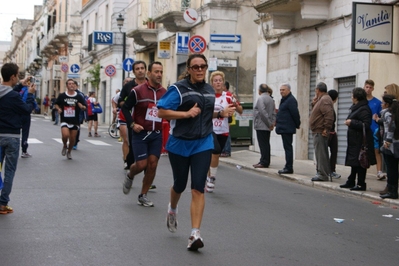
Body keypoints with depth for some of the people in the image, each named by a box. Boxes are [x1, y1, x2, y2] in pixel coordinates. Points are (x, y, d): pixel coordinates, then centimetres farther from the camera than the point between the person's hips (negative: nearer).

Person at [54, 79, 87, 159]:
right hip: (65, 120, -2)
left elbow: (84, 107, 5)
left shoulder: (79, 97, 2)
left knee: (73, 139, 5)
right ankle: (64, 146, 11)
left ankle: (69, 152, 32)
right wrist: (59, 109, -7)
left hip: (75, 121, 2)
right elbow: (57, 104, 14)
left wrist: (82, 107, -17)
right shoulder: (62, 96, 0)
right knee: (65, 135, -23)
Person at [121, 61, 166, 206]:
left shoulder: (165, 92, 4)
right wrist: (132, 124, -12)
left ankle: (143, 196, 13)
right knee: (141, 164, -8)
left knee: (152, 164, -1)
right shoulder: (138, 91, -8)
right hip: (140, 134, -3)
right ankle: (129, 176, 29)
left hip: (157, 135, 4)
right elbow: (125, 108, -1)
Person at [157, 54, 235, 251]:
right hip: (179, 144, -3)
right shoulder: (178, 89, -10)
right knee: (180, 185, 14)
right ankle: (172, 209, 49)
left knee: (198, 189, -9)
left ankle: (195, 234, -10)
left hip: (203, 144, 3)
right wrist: (186, 113, -24)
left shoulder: (210, 90, 10)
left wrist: (221, 113, 7)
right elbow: (161, 112, -16)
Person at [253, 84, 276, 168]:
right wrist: (272, 122, 2)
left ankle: (264, 162, -4)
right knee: (266, 144, 13)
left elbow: (263, 112, -22)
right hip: (267, 126, 9)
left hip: (261, 126, -9)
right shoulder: (271, 99, 14)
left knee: (263, 144, -6)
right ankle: (265, 161, 19)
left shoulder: (260, 98, -14)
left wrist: (269, 123, -18)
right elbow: (274, 112, 10)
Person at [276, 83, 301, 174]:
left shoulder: (291, 100, -15)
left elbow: (295, 114, -16)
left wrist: (297, 125, -7)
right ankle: (288, 167, 17)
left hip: (287, 129, -11)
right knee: (287, 147, 12)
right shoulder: (284, 99, 18)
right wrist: (277, 121, 17)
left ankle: (289, 168, -6)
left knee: (288, 147, -8)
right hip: (284, 128, 11)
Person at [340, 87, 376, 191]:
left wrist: (351, 122, -20)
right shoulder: (356, 108, 15)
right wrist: (349, 122, 10)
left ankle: (361, 184, 2)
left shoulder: (364, 109, -18)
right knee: (354, 162, 16)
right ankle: (351, 182, 24)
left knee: (360, 163, -5)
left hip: (360, 142, -11)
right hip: (355, 140, 11)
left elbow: (366, 125, -25)